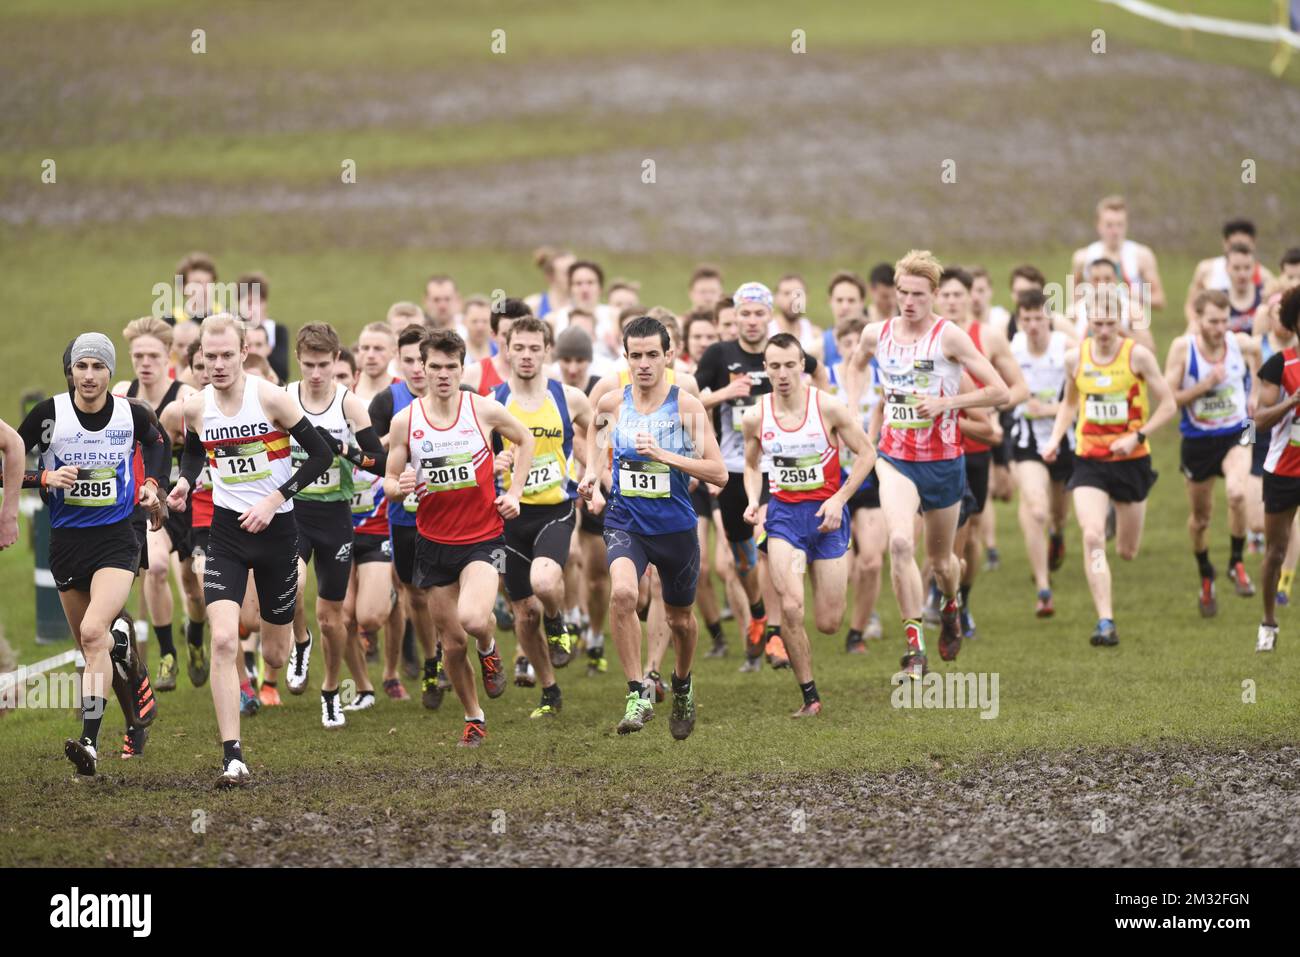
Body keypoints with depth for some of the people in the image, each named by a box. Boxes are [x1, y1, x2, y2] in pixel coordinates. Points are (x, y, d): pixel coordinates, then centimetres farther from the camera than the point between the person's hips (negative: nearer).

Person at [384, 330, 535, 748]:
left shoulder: (484, 410, -6)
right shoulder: (404, 421, -4)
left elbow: (524, 438, 13)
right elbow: (390, 482, 4)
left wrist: (515, 493, 4)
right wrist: (399, 487, -20)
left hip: (482, 538, -2)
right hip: (434, 541, 2)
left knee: (473, 619, -28)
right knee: (453, 643, 8)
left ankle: (489, 649, 9)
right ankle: (473, 718, 30)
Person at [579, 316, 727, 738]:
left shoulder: (686, 406, -10)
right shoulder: (612, 403, -2)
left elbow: (719, 473, -14)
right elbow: (596, 429, 22)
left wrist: (664, 455, -23)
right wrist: (592, 472, 4)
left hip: (675, 526, 0)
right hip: (625, 523, 0)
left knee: (680, 618, 17)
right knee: (622, 593, -30)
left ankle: (682, 686, 49)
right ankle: (638, 692, -19)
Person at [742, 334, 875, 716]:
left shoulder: (827, 407, -11)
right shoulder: (756, 417, -3)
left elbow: (866, 454, -2)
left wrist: (839, 499, -11)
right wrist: (752, 501, -4)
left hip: (827, 512, -1)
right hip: (783, 513, 1)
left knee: (828, 623, 3)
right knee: (790, 607, -19)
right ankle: (809, 697, -4)